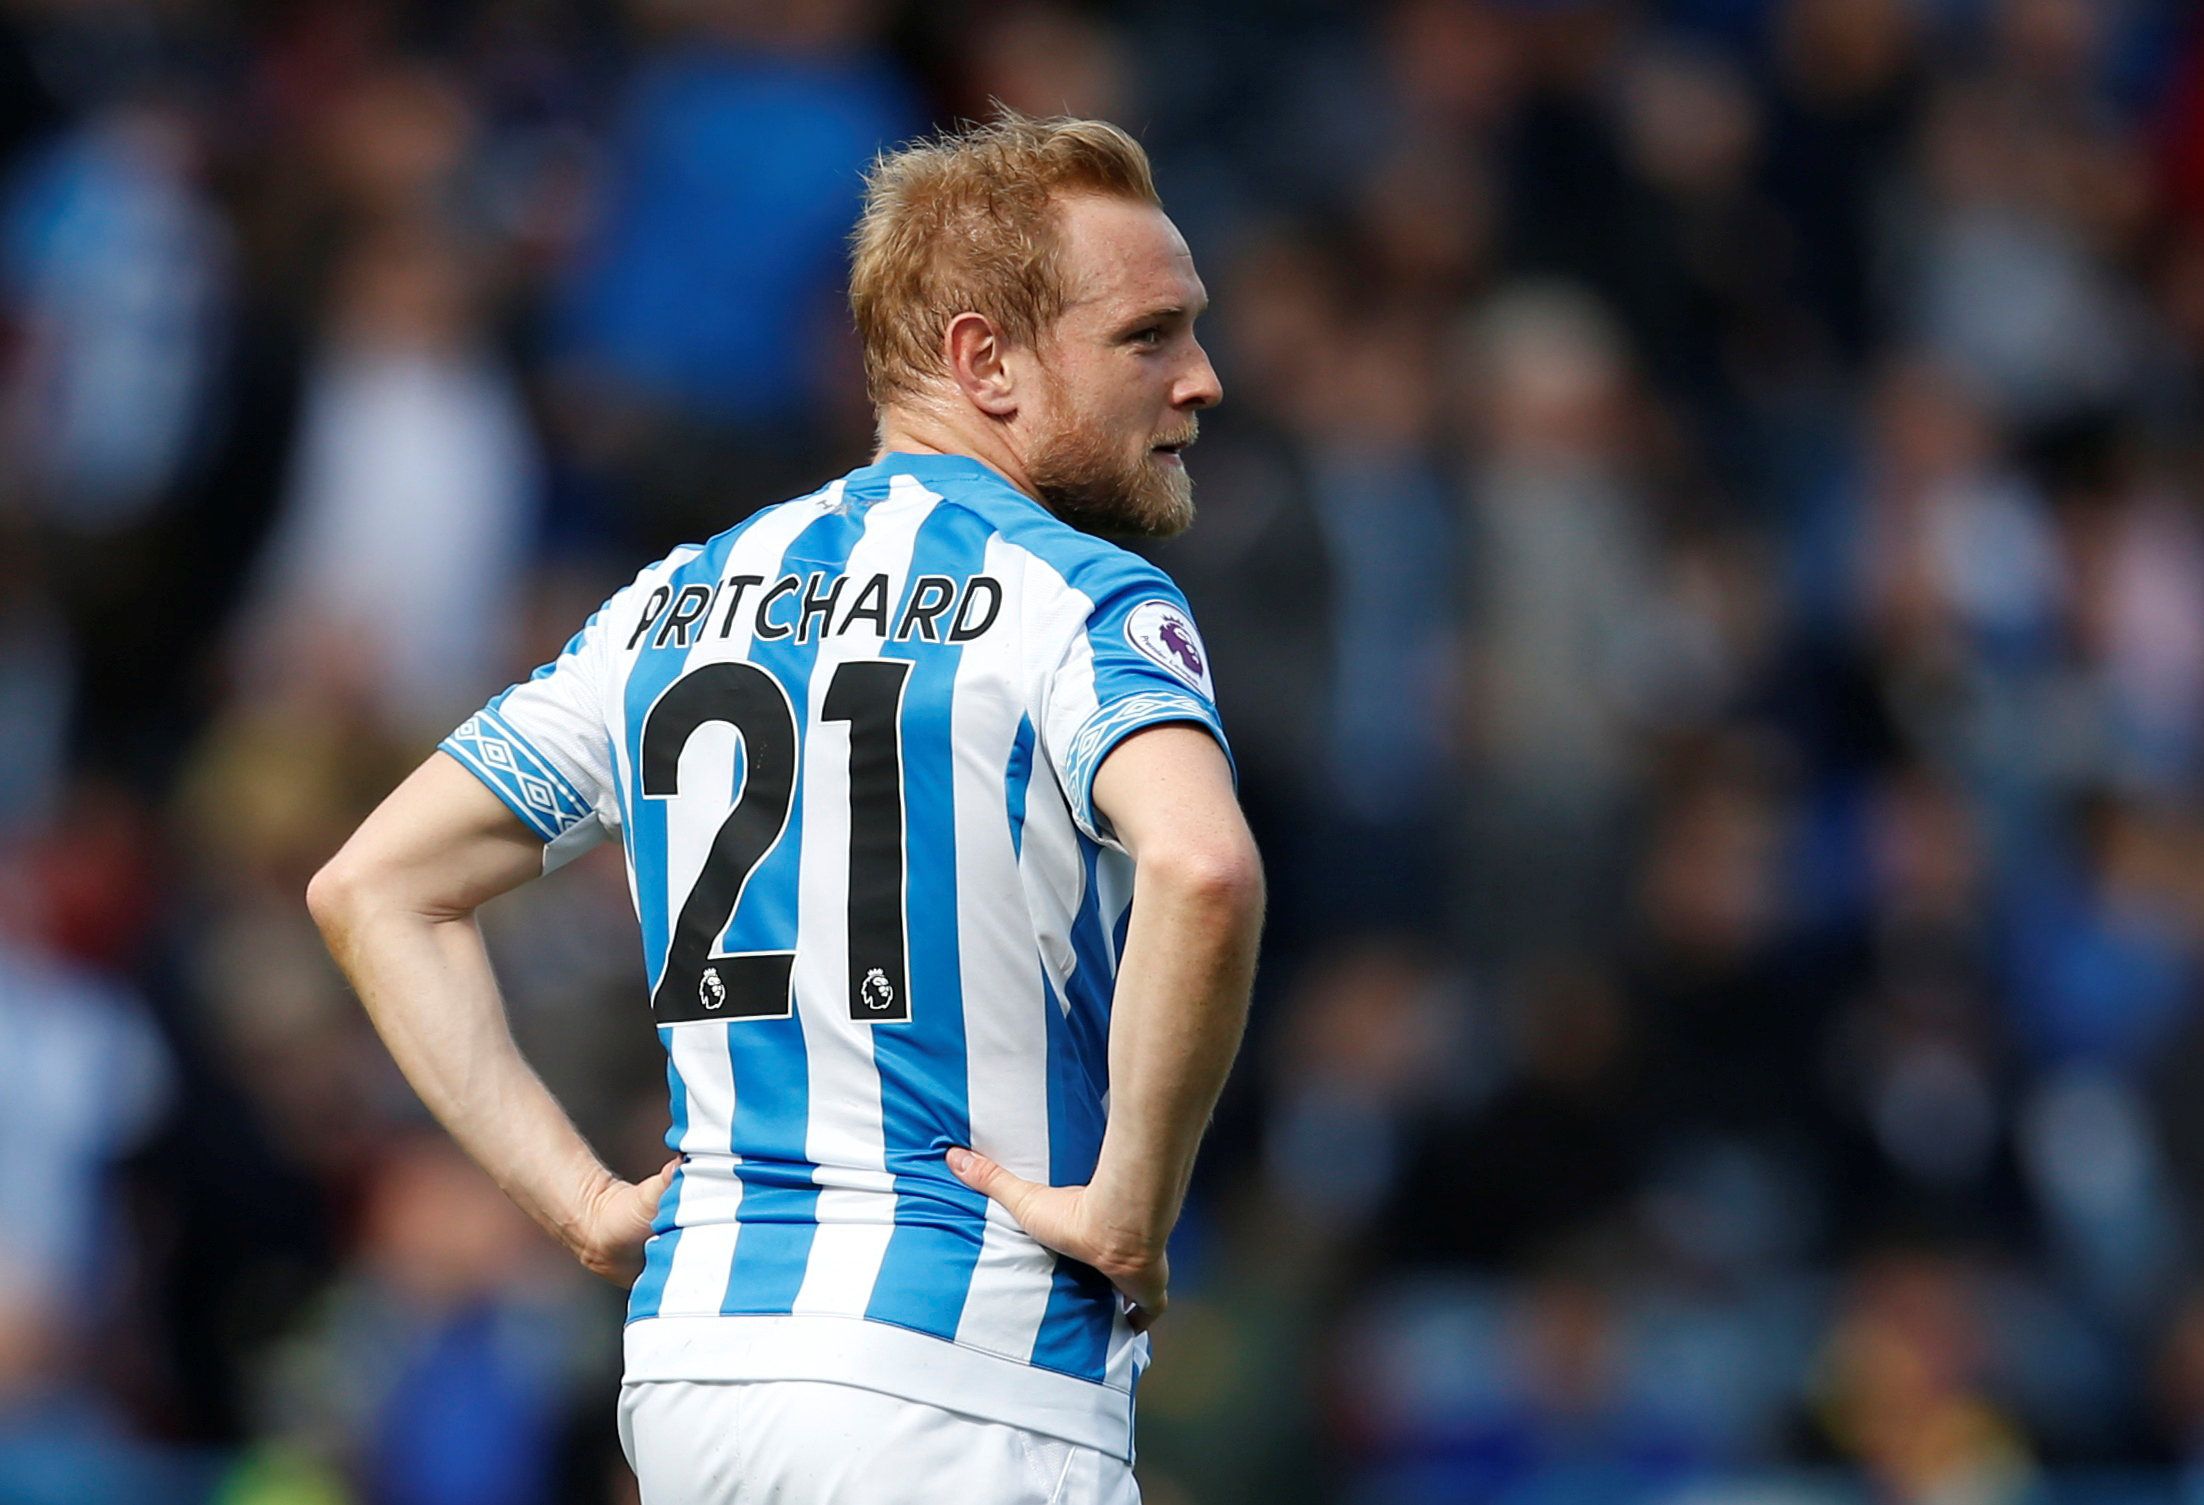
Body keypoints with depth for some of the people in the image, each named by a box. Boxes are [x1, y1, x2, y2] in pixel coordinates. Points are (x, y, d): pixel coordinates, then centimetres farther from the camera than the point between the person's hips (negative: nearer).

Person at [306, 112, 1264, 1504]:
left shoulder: (677, 607, 14)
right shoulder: (1078, 601, -7)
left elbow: (374, 888, 15)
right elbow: (1201, 868, -28)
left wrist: (587, 1203, 10)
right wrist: (1132, 1207, -16)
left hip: (692, 1340, 7)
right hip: (962, 1382, -7)